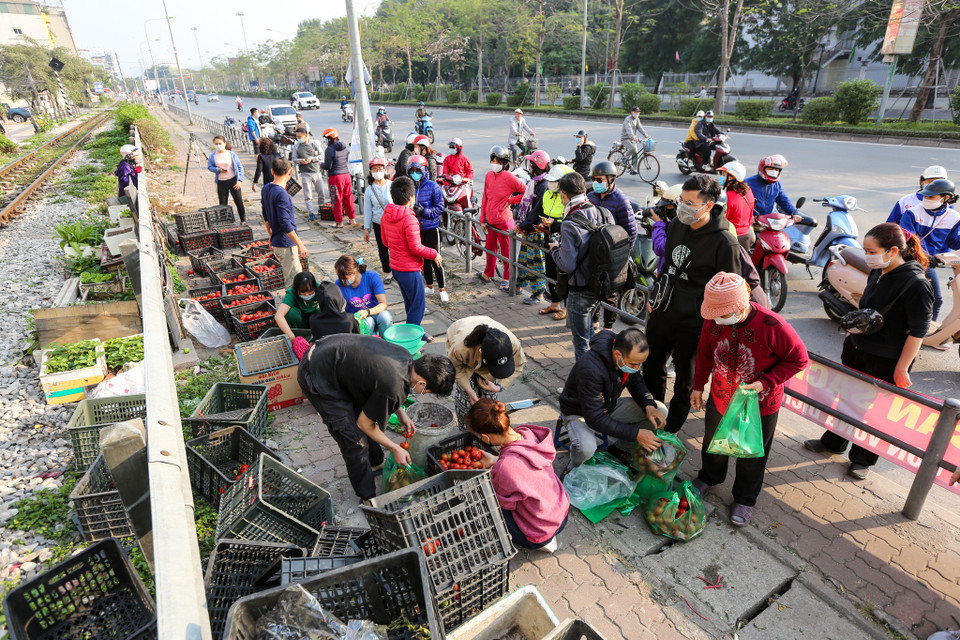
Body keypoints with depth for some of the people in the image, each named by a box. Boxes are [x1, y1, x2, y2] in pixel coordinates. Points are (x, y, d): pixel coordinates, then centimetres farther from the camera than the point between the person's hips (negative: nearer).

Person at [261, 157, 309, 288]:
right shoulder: (281, 194, -21)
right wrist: (300, 245, -20)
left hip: (276, 241, 10)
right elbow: (285, 224, -24)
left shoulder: (266, 188, 7)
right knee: (293, 281, -3)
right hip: (286, 244, -10)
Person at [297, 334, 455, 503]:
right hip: (317, 378, -9)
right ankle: (368, 498, 16)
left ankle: (376, 462, 45)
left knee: (375, 414, 21)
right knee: (356, 442, -5)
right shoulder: (393, 389, -30)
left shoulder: (406, 357, -6)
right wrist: (396, 449, -1)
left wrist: (400, 413, 12)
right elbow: (364, 423, -14)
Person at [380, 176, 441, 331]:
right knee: (418, 304, 3)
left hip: (395, 266, 9)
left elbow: (385, 241, 12)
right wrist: (435, 255, -8)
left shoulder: (386, 215, 3)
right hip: (409, 269, -9)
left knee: (410, 302, 22)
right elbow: (416, 248, -21)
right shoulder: (409, 219, -23)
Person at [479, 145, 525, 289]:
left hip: (504, 220, -7)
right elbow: (485, 197, 12)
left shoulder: (509, 177, -13)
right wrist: (482, 219, 11)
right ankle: (488, 274, 39)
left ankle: (507, 278, 19)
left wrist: (511, 200, -11)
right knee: (490, 247, 21)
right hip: (490, 220, 7)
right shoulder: (489, 175, 6)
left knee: (506, 251, 4)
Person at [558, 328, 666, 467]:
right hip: (579, 413, -7)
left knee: (660, 410, -6)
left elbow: (636, 381, 5)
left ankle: (621, 445, 14)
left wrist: (649, 405, -15)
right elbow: (595, 419, -34)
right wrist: (636, 433, -34)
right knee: (586, 448, -39)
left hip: (609, 406, 7)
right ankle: (576, 469, -2)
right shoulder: (591, 370, -39)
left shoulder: (629, 356, -16)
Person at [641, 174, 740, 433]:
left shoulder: (724, 242, -18)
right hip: (661, 314, 7)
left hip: (692, 325, -7)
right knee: (651, 368, 20)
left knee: (684, 382, 12)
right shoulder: (677, 226, 2)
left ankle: (669, 432, 32)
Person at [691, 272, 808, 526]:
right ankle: (709, 476, 56)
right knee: (713, 443, 26)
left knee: (751, 456, 18)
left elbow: (799, 360, -16)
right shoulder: (713, 320, -18)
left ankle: (745, 499, 44)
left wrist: (766, 383, -26)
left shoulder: (773, 326, -31)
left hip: (759, 405, -3)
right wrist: (698, 386, 7)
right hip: (720, 398, 4)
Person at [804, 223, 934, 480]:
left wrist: (902, 368, -19)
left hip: (886, 362, -7)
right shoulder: (878, 271, -1)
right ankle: (832, 441, 41)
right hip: (857, 348, 7)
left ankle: (862, 459, 31)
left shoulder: (916, 284, -24)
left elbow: (918, 331, -20)